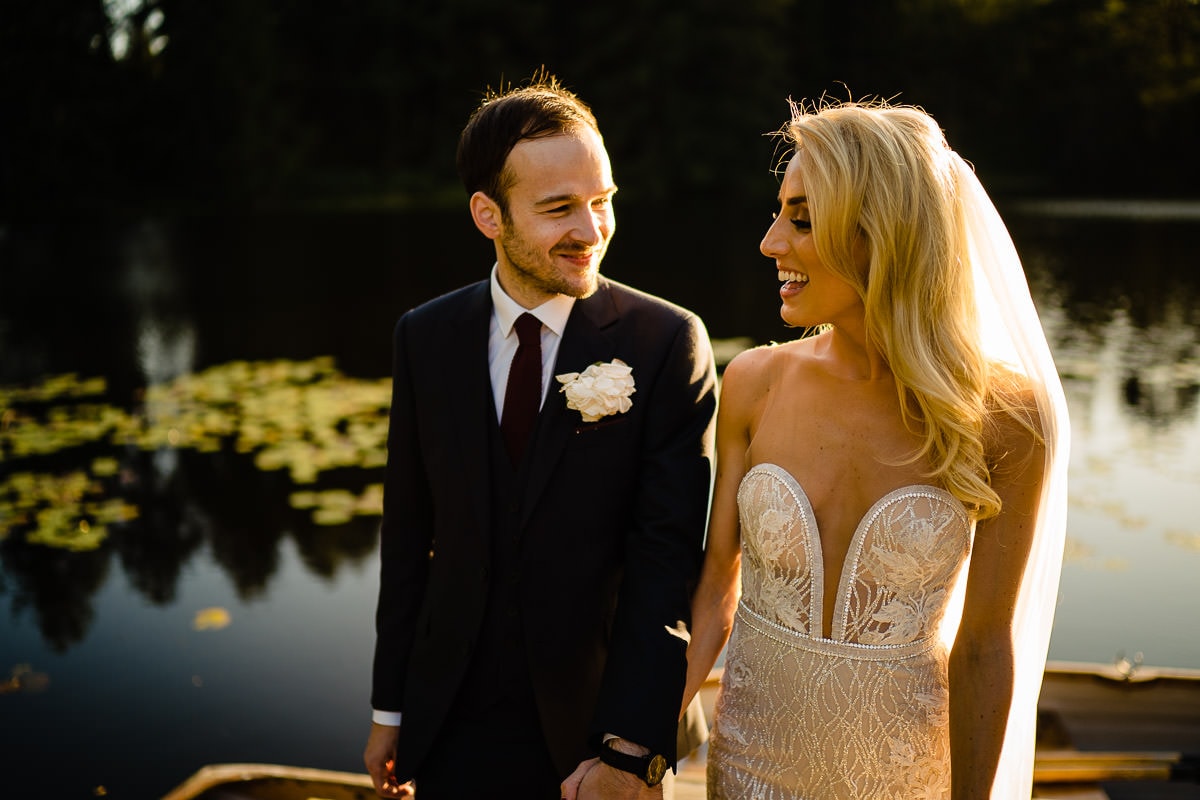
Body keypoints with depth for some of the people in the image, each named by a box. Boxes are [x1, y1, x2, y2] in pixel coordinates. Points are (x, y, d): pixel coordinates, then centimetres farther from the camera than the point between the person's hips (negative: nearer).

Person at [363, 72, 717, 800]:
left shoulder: (667, 343, -13)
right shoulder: (426, 338, -3)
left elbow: (667, 559, -15)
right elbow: (408, 534, 3)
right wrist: (389, 709, 7)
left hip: (594, 715, -2)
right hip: (453, 722, 2)